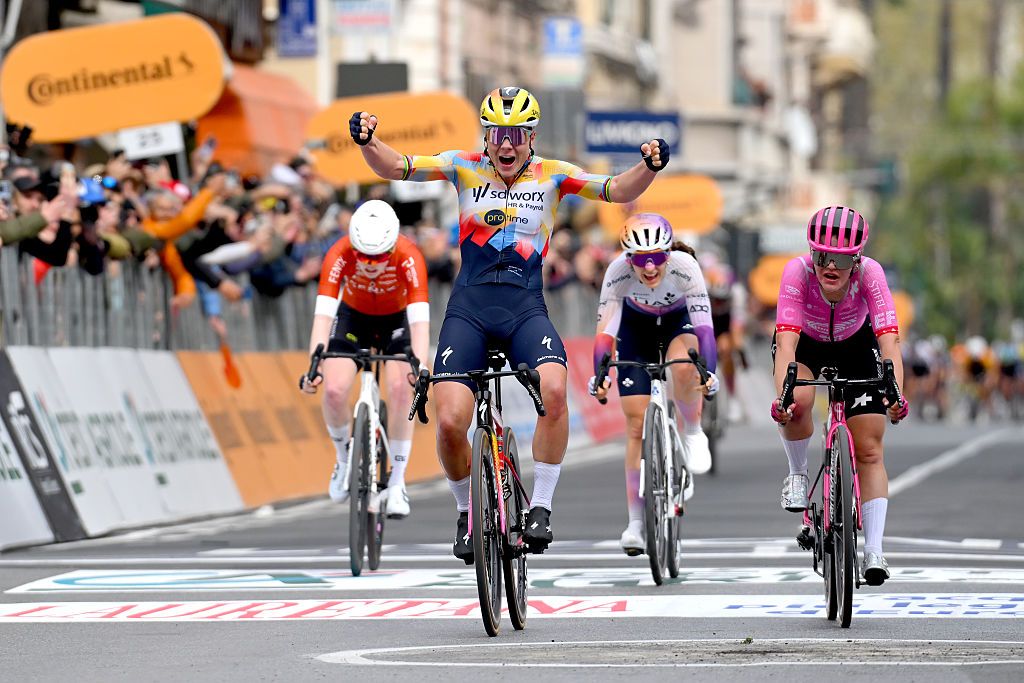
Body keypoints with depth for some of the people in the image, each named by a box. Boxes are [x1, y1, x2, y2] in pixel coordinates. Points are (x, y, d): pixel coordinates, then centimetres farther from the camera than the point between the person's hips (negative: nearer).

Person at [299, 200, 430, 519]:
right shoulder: (340, 255, -33)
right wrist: (314, 364, -52)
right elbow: (323, 313, -39)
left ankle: (397, 481, -10)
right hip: (354, 317, 1)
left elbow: (420, 317, -42)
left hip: (397, 320, -1)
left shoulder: (409, 257, -35)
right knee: (334, 390, -19)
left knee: (400, 390, -23)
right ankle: (345, 458, 10)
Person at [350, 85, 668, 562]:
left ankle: (541, 506, -14)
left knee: (553, 389, -30)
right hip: (469, 307, 0)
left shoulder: (551, 175, 5)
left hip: (526, 308, 0)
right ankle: (467, 512, 15)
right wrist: (367, 139, -23)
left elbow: (618, 191, -2)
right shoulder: (465, 167, 5)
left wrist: (649, 166, -23)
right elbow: (393, 168, -2)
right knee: (450, 422, -14)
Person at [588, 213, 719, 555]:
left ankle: (693, 434, -7)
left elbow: (704, 325, -38)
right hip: (636, 327, 1)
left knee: (683, 368, -37)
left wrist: (709, 371, -52)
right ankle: (635, 521, -2)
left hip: (678, 322, -1)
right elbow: (605, 328, -36)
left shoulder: (684, 267, -34)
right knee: (637, 425, -7)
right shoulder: (619, 271, -32)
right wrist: (598, 375, -51)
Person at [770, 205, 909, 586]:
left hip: (854, 346, 1)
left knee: (869, 451, -8)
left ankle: (874, 551, -4)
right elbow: (786, 341, -43)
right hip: (805, 343, -1)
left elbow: (889, 341, -41)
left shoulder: (869, 273, -34)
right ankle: (798, 473, -2)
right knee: (798, 404, -32)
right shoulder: (798, 272, -35)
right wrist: (782, 395, -57)